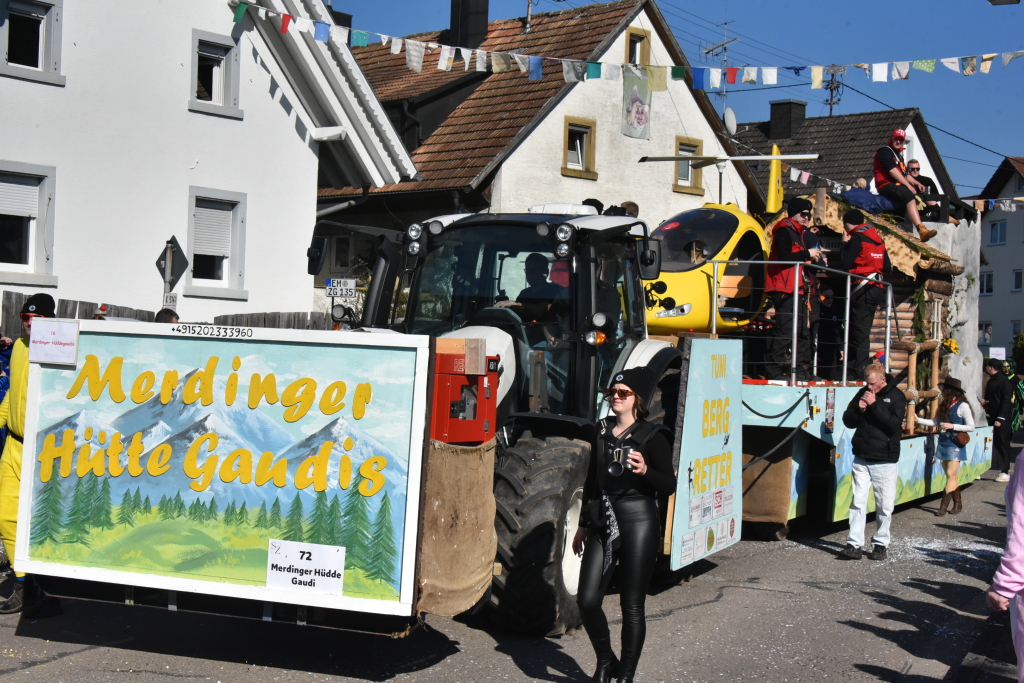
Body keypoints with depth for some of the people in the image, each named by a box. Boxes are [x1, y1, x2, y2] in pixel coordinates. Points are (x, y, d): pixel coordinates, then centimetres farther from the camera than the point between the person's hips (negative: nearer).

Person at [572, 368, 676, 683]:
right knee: (587, 600, -1)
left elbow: (669, 485, -8)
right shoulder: (603, 431, 11)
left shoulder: (652, 437, -5)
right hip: (603, 523, 5)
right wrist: (583, 524, 21)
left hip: (638, 523, -5)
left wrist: (645, 470, -27)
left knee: (632, 605, 1)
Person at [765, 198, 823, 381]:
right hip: (786, 290, -11)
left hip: (799, 290, 11)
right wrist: (807, 254, -14)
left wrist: (814, 257, 10)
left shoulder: (798, 233, 24)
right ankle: (774, 371, -12)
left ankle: (802, 371, 14)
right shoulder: (784, 231, -7)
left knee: (803, 332, 10)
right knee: (784, 332, -13)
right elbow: (785, 257, -21)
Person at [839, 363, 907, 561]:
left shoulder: (896, 396, -3)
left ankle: (881, 543, 16)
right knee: (858, 502, 0)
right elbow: (848, 421, 11)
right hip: (861, 459, 3)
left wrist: (874, 405, -19)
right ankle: (854, 545, 1)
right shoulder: (863, 393, 9)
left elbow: (894, 424, -16)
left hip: (885, 461, -3)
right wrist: (858, 409, -9)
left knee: (884, 506, 3)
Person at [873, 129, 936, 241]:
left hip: (898, 184, 11)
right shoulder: (885, 150, -5)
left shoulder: (898, 153, 26)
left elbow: (904, 174, 24)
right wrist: (908, 186, -19)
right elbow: (892, 171, -17)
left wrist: (917, 183, 5)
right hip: (886, 185, -11)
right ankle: (922, 231, -47)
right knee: (910, 196, -33)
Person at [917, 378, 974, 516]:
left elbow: (971, 427, -9)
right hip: (943, 443, 7)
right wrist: (918, 419, 6)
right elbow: (935, 422, 15)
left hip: (955, 445, -7)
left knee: (950, 475, -8)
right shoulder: (944, 406, 12)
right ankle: (958, 503, 16)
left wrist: (952, 426, -17)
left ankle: (943, 506, -10)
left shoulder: (962, 406, -8)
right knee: (951, 476, 9)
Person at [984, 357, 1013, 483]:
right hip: (991, 418, 8)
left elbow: (1006, 402, -15)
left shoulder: (1004, 382, -10)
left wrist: (1000, 418, -19)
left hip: (1001, 420, -8)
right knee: (992, 444, 6)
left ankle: (1005, 472, 2)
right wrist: (985, 403, 5)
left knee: (1002, 444, -3)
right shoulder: (991, 381, 16)